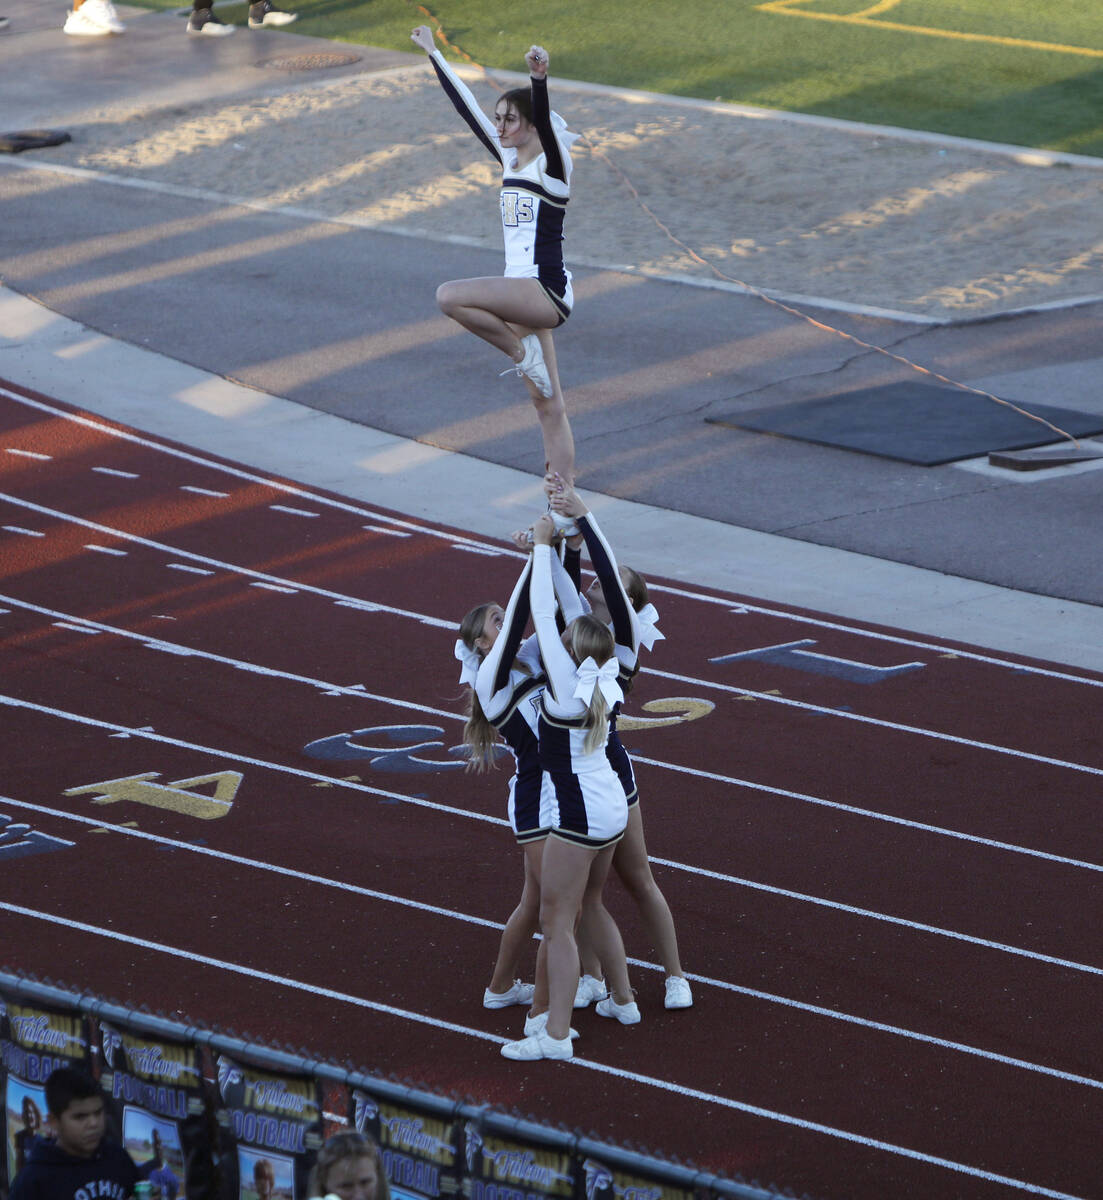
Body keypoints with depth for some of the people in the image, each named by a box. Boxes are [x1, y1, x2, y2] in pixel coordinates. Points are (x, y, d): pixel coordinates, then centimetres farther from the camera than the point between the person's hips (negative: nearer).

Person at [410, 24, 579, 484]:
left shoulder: (552, 165, -9)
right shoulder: (510, 160, 11)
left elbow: (544, 120, -29)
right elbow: (466, 106, 17)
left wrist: (539, 80, -48)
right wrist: (433, 54, 21)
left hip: (546, 292, -8)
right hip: (521, 292, 8)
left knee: (450, 296, -26)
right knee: (547, 405, 9)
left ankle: (521, 350, -9)